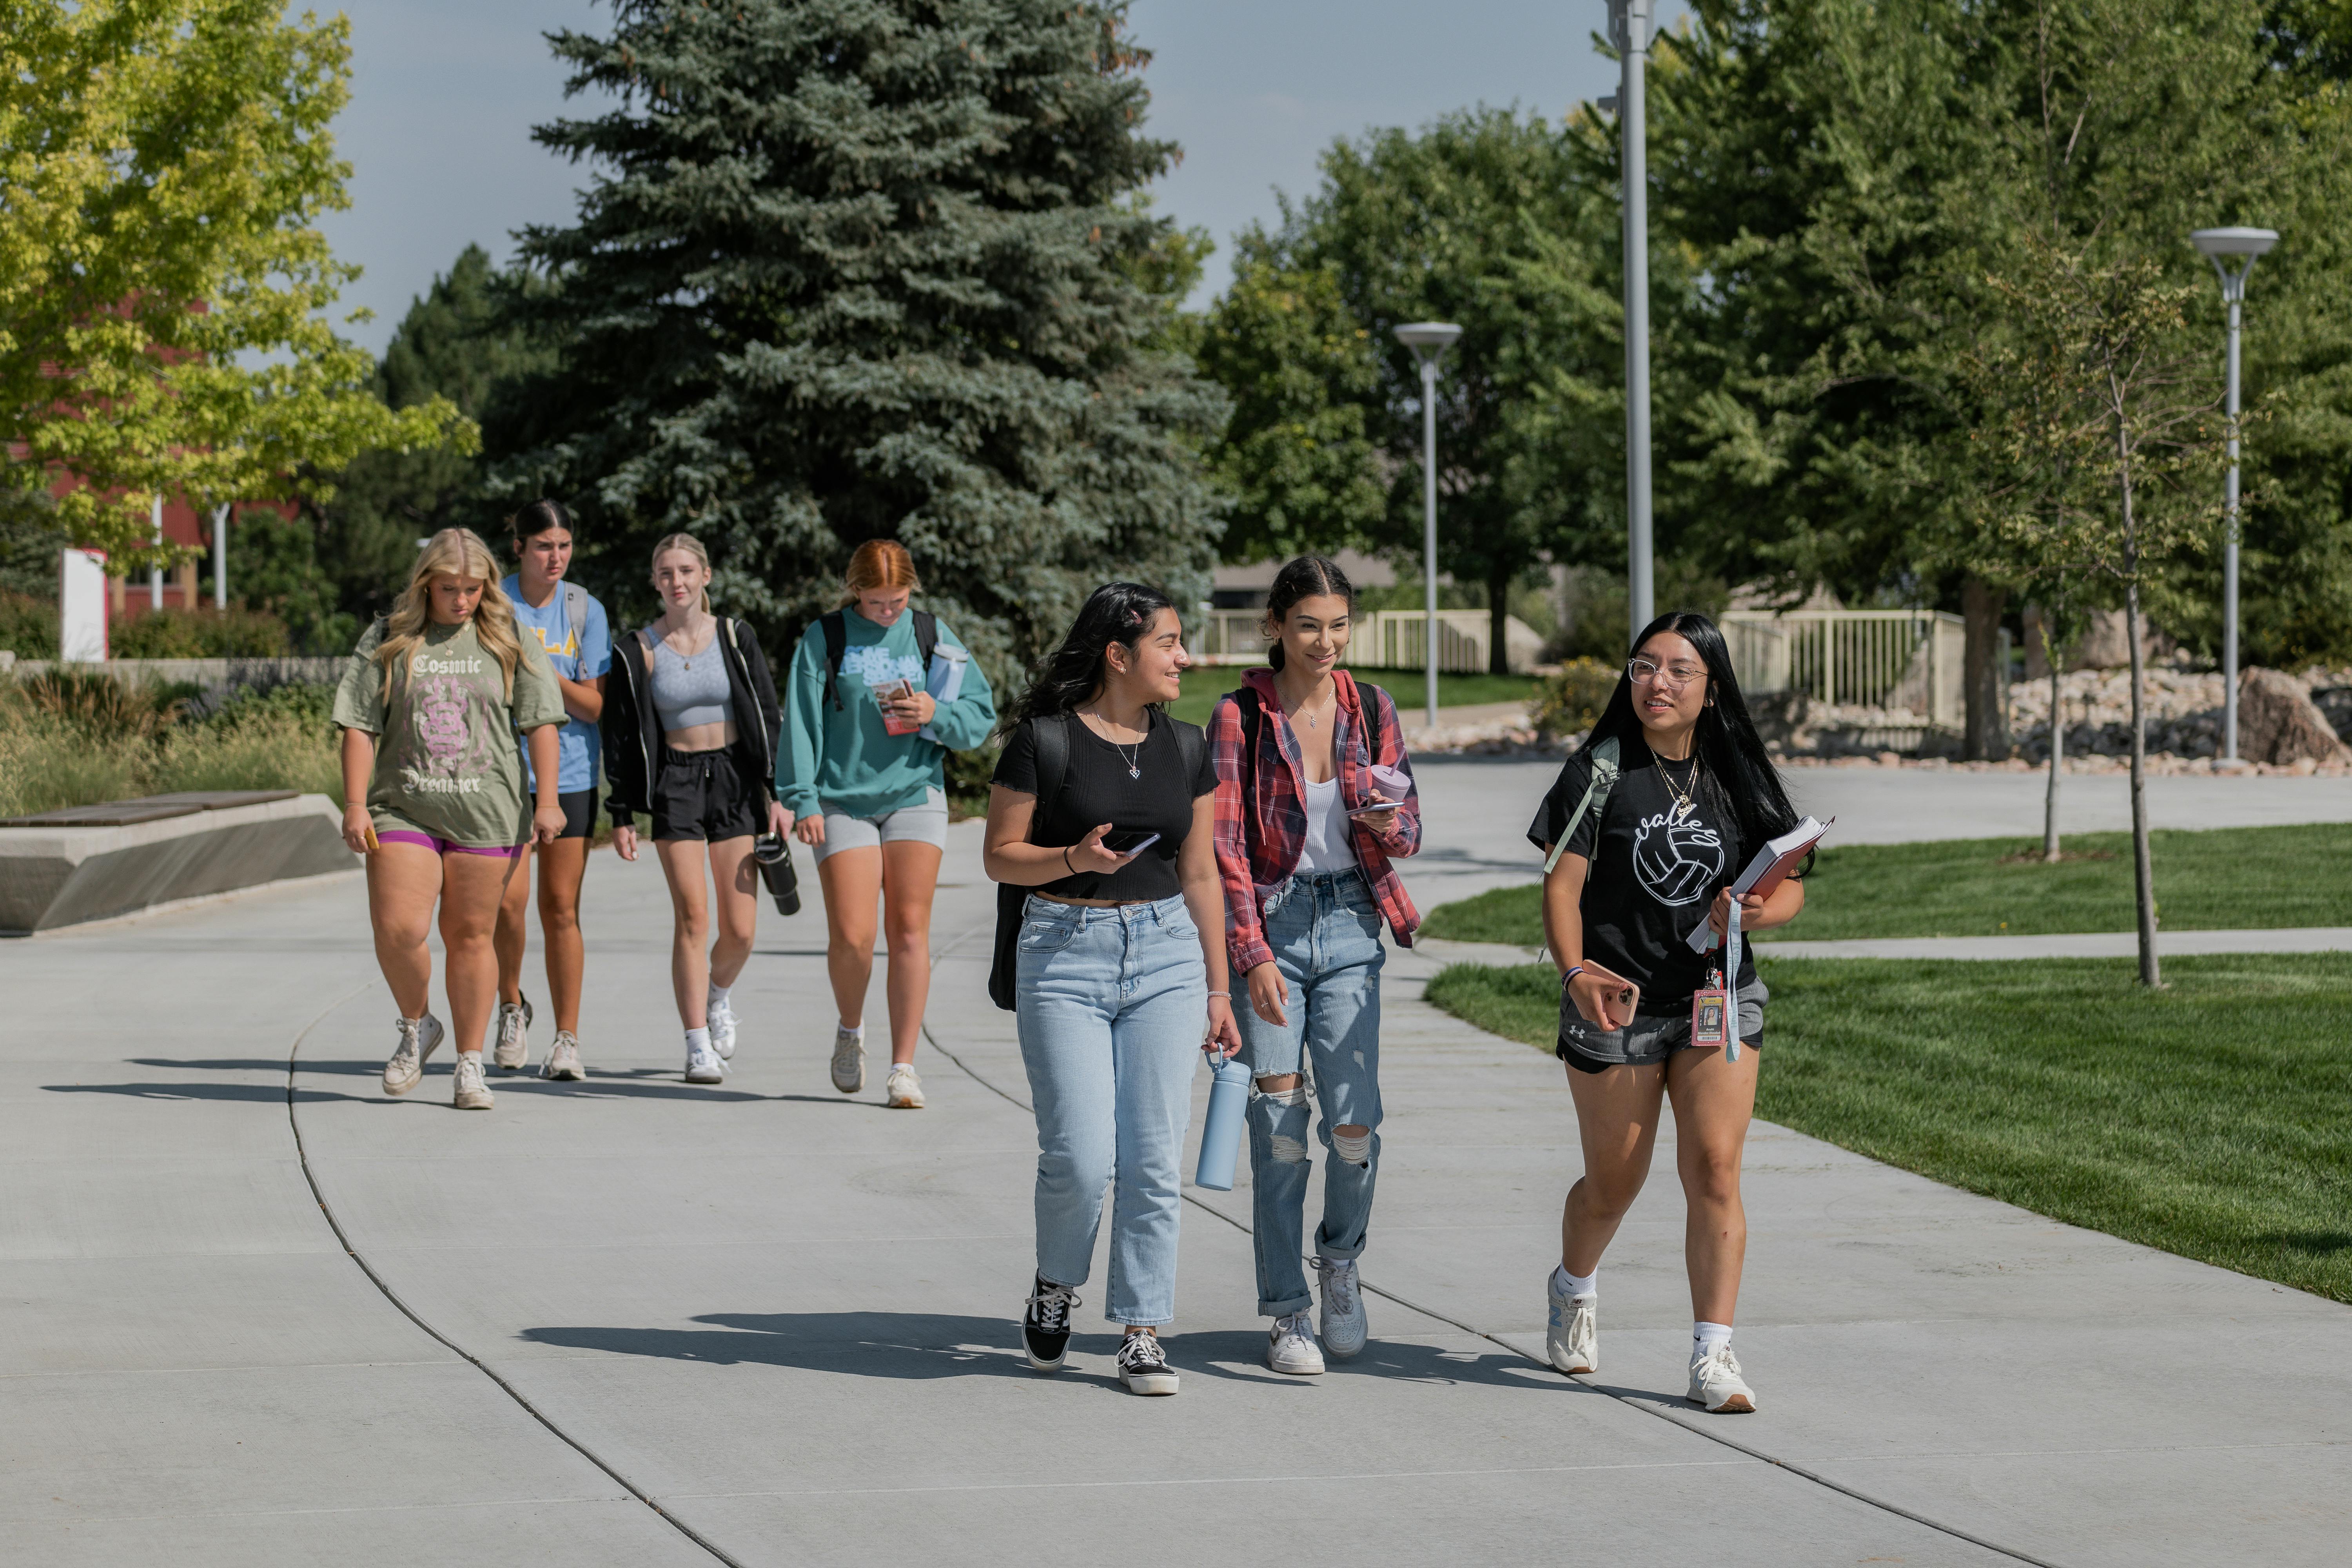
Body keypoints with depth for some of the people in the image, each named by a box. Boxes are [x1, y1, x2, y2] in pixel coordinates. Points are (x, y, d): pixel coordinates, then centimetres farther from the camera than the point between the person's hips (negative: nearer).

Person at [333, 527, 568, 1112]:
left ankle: (470, 1066, 13)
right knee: (398, 930, -13)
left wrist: (547, 801, -4)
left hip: (487, 813, 0)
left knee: (470, 936, 4)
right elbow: (360, 727, 3)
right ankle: (417, 1026, 15)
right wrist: (355, 805, -4)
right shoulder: (387, 641, 4)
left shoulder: (509, 641, 5)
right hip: (403, 810, 0)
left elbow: (541, 723, 4)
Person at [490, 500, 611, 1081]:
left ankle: (567, 1040, 10)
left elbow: (600, 706, -1)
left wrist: (549, 677, -15)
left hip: (570, 775, 1)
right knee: (508, 896, -14)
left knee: (561, 908, 2)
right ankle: (512, 1006, 12)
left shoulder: (585, 610, 3)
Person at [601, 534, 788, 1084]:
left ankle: (719, 993, 31)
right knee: (693, 917, -11)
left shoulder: (733, 638, 3)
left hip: (735, 778, 1)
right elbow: (623, 736, 4)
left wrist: (780, 795, -1)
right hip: (675, 783, -1)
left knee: (739, 928, -2)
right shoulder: (639, 651, 0)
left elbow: (769, 717, 5)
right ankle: (698, 1046, -5)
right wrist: (621, 815, 1)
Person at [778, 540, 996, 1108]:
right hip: (843, 801, -1)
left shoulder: (931, 637, 6)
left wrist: (936, 714, -12)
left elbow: (982, 715, 8)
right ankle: (850, 1032, 20)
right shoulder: (825, 639, 1)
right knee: (851, 935, -9)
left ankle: (903, 1067, 1)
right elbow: (801, 723, 1)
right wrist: (803, 801, -6)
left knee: (910, 930, -5)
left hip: (915, 796, 1)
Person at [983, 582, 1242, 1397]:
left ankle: (1142, 1332, 7)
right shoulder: (1044, 740, -5)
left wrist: (1219, 990, 12)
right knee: (1081, 1156, -10)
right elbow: (1001, 856, -1)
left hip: (1164, 954, 4)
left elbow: (1199, 874, 13)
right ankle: (1055, 1286, 19)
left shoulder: (1185, 747, 9)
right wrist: (1075, 859, -20)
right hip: (1065, 955, -4)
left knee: (1155, 1160, -2)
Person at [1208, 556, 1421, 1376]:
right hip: (1270, 923, -3)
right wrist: (1253, 956, -13)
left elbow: (1408, 832, 10)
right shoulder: (1241, 717, -5)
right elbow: (1225, 847, -6)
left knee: (1354, 1123, -6)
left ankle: (1340, 1259, 23)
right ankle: (1286, 1314, 7)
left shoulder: (1371, 710, 6)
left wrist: (1387, 822, -14)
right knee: (1280, 1124, -3)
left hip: (1349, 926, 3)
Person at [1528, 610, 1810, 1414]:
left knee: (1713, 1170, -11)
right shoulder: (1602, 769, -3)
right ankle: (1574, 1289, 43)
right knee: (1613, 1183, 11)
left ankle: (1713, 1356, -8)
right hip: (1618, 1002, -1)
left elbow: (1789, 887, 6)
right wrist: (1575, 971, -26)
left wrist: (1755, 911, -18)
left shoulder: (1736, 775, 4)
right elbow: (1563, 885, -9)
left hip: (1719, 995, 1)